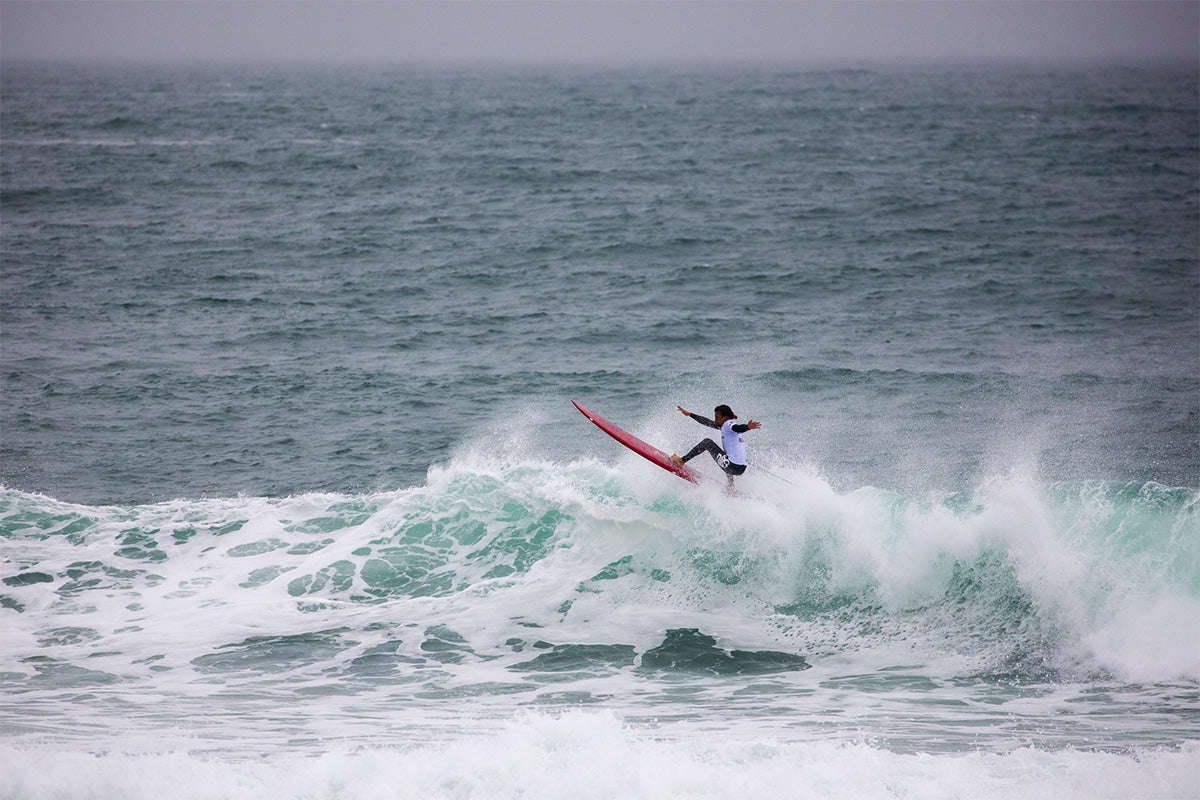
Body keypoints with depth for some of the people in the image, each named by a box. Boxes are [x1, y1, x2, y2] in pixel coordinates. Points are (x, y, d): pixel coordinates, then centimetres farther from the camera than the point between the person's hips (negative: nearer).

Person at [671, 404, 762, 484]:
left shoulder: (728, 424, -7)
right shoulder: (725, 425, 20)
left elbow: (738, 428, -30)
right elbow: (707, 422, 29)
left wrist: (747, 427, -53)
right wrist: (689, 414, 36)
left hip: (733, 467, -9)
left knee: (708, 442, 1)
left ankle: (682, 461, 7)